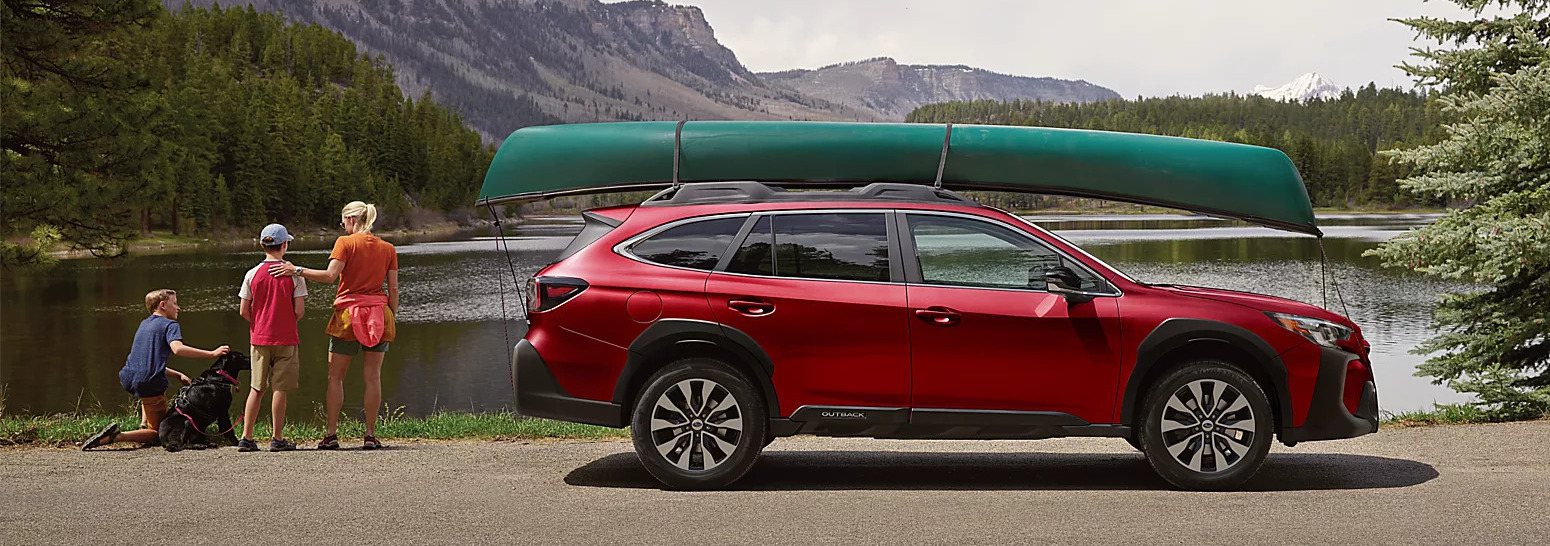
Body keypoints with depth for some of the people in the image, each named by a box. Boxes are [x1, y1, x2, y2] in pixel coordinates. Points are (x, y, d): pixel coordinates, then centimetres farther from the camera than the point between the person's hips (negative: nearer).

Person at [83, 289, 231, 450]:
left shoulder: (144, 324, 24)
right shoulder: (170, 325, 1)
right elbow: (177, 349, -21)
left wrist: (178, 376, 24)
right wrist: (211, 354, -20)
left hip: (128, 380, 8)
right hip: (150, 385, -8)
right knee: (158, 435, 4)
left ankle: (144, 425, 27)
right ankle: (117, 436, -20)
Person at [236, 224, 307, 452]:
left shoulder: (252, 274, -1)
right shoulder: (293, 274, -7)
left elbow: (243, 311, 0)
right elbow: (300, 310, -10)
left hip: (259, 339, 3)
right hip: (285, 339, -3)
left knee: (256, 388, 11)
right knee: (279, 388, 1)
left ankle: (246, 437, 10)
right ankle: (277, 438, 3)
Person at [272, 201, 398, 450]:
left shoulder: (345, 242, -4)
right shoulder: (388, 248, 7)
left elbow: (330, 276, -16)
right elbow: (393, 289, 5)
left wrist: (296, 270, -11)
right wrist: (391, 318, 12)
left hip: (348, 313, -3)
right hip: (378, 312, 3)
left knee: (335, 377, 5)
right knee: (373, 376, 4)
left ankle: (330, 434, 3)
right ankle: (370, 435, 2)